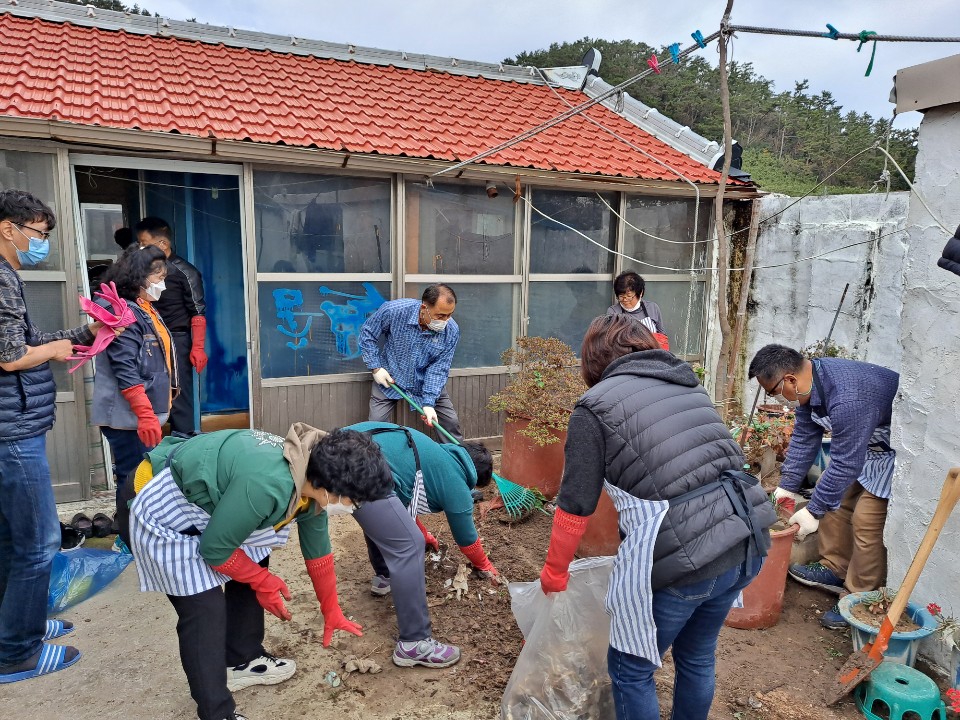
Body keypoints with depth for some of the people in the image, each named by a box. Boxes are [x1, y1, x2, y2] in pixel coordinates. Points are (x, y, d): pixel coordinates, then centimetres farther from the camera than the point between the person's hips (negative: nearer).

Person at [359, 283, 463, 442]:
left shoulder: (451, 331, -22)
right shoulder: (393, 310, -28)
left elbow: (439, 368, -18)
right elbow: (367, 334, -11)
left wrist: (428, 403, -25)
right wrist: (376, 368, -15)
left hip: (427, 381, 2)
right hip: (390, 377, -2)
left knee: (451, 422, 4)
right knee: (376, 424, -8)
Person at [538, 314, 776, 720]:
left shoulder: (595, 405, -4)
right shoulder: (687, 384, 14)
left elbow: (575, 505, -5)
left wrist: (553, 574, 10)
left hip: (680, 561, -7)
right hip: (747, 544, 7)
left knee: (631, 670, 16)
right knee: (698, 659, 28)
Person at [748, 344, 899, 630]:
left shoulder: (846, 399, -38)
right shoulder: (808, 383, -9)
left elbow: (846, 464, -31)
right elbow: (804, 438, 2)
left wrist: (814, 511, -22)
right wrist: (787, 486, 4)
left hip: (898, 448, -9)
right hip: (866, 441, 9)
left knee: (866, 519, -11)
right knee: (834, 493, 12)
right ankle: (835, 569, 26)